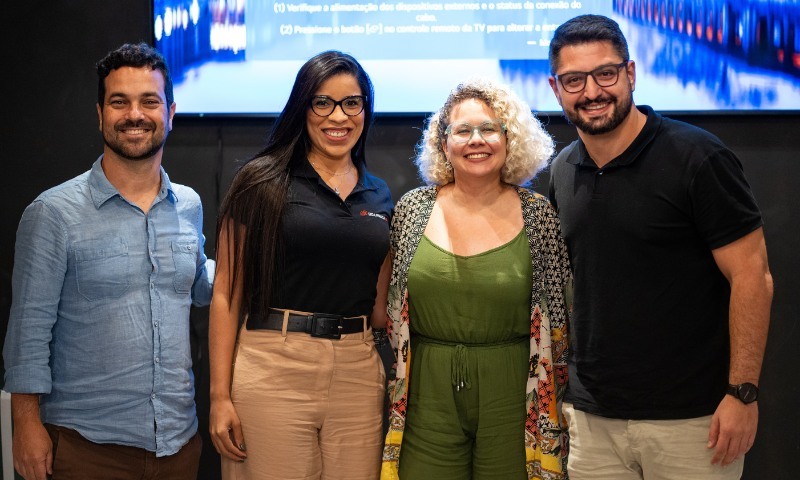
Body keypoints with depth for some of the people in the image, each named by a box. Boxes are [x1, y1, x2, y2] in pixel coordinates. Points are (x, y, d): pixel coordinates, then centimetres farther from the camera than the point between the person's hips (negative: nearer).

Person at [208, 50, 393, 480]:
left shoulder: (379, 195, 12)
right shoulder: (263, 182, -2)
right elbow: (227, 293, -3)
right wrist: (220, 396, -9)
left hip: (358, 375, 4)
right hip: (273, 369, -4)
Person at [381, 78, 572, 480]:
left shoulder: (539, 216, -1)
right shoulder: (413, 210, 3)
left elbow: (561, 319, 4)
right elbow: (389, 309, 10)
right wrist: (394, 393, 10)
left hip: (512, 396, -1)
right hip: (428, 397, 1)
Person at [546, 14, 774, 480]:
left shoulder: (697, 157, -11)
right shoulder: (564, 171, 6)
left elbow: (752, 276, -11)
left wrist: (743, 392, -15)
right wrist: (557, 381, 9)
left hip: (690, 418, -5)